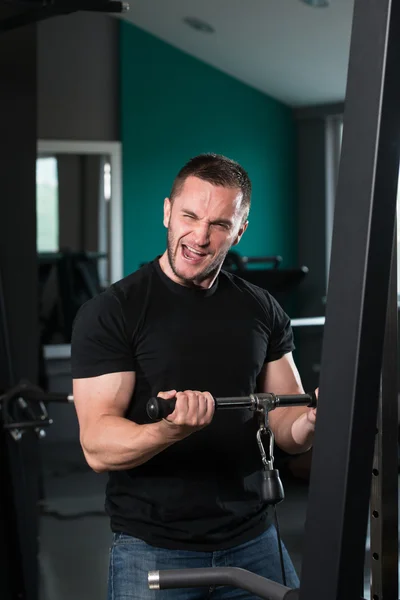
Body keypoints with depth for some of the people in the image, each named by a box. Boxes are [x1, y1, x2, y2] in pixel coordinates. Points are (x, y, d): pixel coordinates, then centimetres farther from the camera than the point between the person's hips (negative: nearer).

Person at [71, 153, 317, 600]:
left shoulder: (262, 311, 5)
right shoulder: (110, 312, -9)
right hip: (152, 547, -4)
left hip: (253, 542, 4)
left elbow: (286, 427, 7)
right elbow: (98, 447, -16)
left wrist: (312, 420, -16)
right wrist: (172, 430, -35)